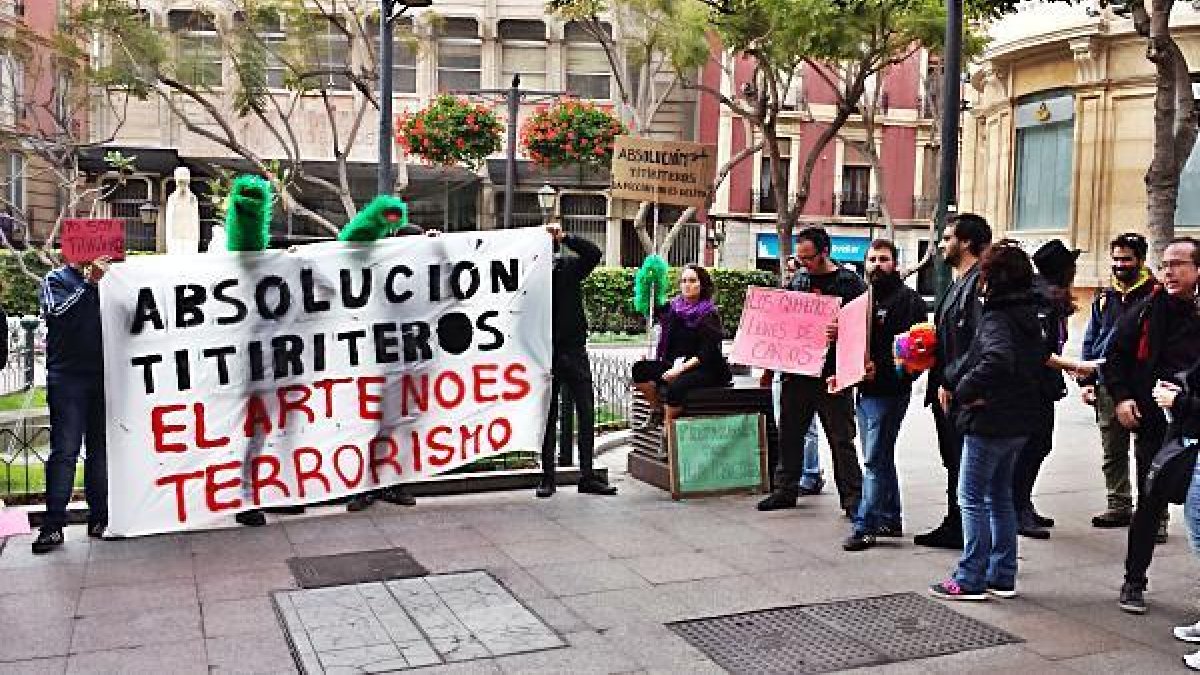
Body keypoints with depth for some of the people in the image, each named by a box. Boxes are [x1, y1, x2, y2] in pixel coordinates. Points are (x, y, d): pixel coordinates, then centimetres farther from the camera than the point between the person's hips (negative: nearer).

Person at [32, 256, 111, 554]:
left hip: (102, 377, 3)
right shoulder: (56, 280, 5)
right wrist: (89, 282, -19)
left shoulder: (104, 280, 13)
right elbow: (57, 313, -14)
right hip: (67, 377, -3)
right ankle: (53, 525, -3)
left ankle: (99, 518, 14)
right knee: (64, 451, -6)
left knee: (100, 451, 7)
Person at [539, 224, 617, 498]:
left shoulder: (571, 267, 4)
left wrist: (565, 237, -16)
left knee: (587, 413, 3)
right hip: (546, 352, -2)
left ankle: (587, 475, 11)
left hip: (575, 350, 2)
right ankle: (547, 477, 13)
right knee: (548, 416, 6)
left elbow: (594, 253, -11)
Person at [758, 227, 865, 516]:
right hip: (796, 371, 5)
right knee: (789, 434, 11)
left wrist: (842, 332, -27)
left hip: (832, 375, -5)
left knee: (842, 438, 1)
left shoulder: (849, 282, -3)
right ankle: (785, 489, 23)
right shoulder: (798, 279, 12)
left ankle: (852, 498, 8)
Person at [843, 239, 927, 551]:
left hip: (889, 391, -8)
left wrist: (880, 368, -27)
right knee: (881, 458, 15)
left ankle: (865, 526, -5)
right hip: (865, 389, 8)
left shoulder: (908, 300, -7)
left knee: (875, 460, -7)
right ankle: (890, 520, 25)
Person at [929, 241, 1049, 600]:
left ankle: (970, 580, 5)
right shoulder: (1028, 315, 10)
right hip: (1019, 421, 9)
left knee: (972, 498, 0)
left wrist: (966, 390, -23)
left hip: (989, 421, -9)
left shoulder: (997, 318, -18)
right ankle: (1002, 577, 22)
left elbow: (997, 359, -37)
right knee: (1000, 495, 17)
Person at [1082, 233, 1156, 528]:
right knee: (1112, 452, 11)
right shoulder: (1105, 297, 14)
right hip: (1108, 386, 5)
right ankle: (1119, 506, 21)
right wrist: (1087, 381, 9)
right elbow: (1090, 340, 16)